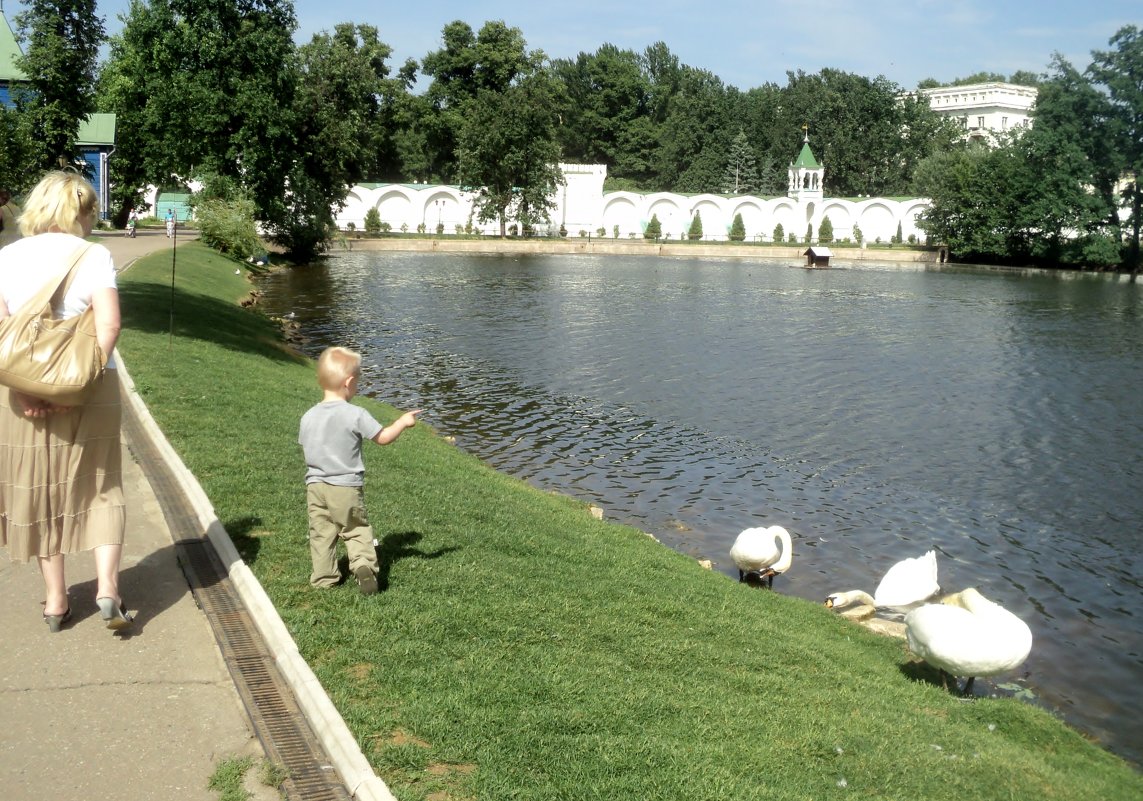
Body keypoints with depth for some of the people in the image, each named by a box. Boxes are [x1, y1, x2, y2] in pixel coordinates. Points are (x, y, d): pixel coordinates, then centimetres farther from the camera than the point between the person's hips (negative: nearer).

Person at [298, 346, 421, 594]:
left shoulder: (308, 417, 0)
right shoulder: (356, 415, -15)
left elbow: (305, 447, 10)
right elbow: (383, 437, -8)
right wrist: (403, 422, 6)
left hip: (315, 486, 3)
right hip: (347, 488, -3)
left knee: (321, 533, 13)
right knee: (356, 530, 8)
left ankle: (323, 577, 17)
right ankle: (363, 563, -14)